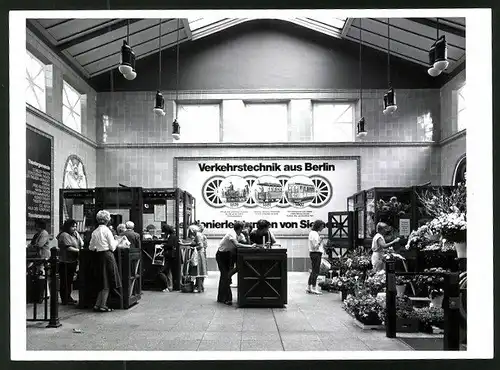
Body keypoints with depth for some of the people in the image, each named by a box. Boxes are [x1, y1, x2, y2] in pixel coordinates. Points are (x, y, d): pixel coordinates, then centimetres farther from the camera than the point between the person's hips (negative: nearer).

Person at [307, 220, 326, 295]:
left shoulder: (315, 233, 18)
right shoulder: (314, 233, -14)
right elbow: (315, 247, -18)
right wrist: (320, 240, -24)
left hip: (316, 254, 11)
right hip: (315, 253, -11)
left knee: (313, 271, 13)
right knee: (315, 271, -8)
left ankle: (309, 287, 17)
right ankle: (313, 288, -6)